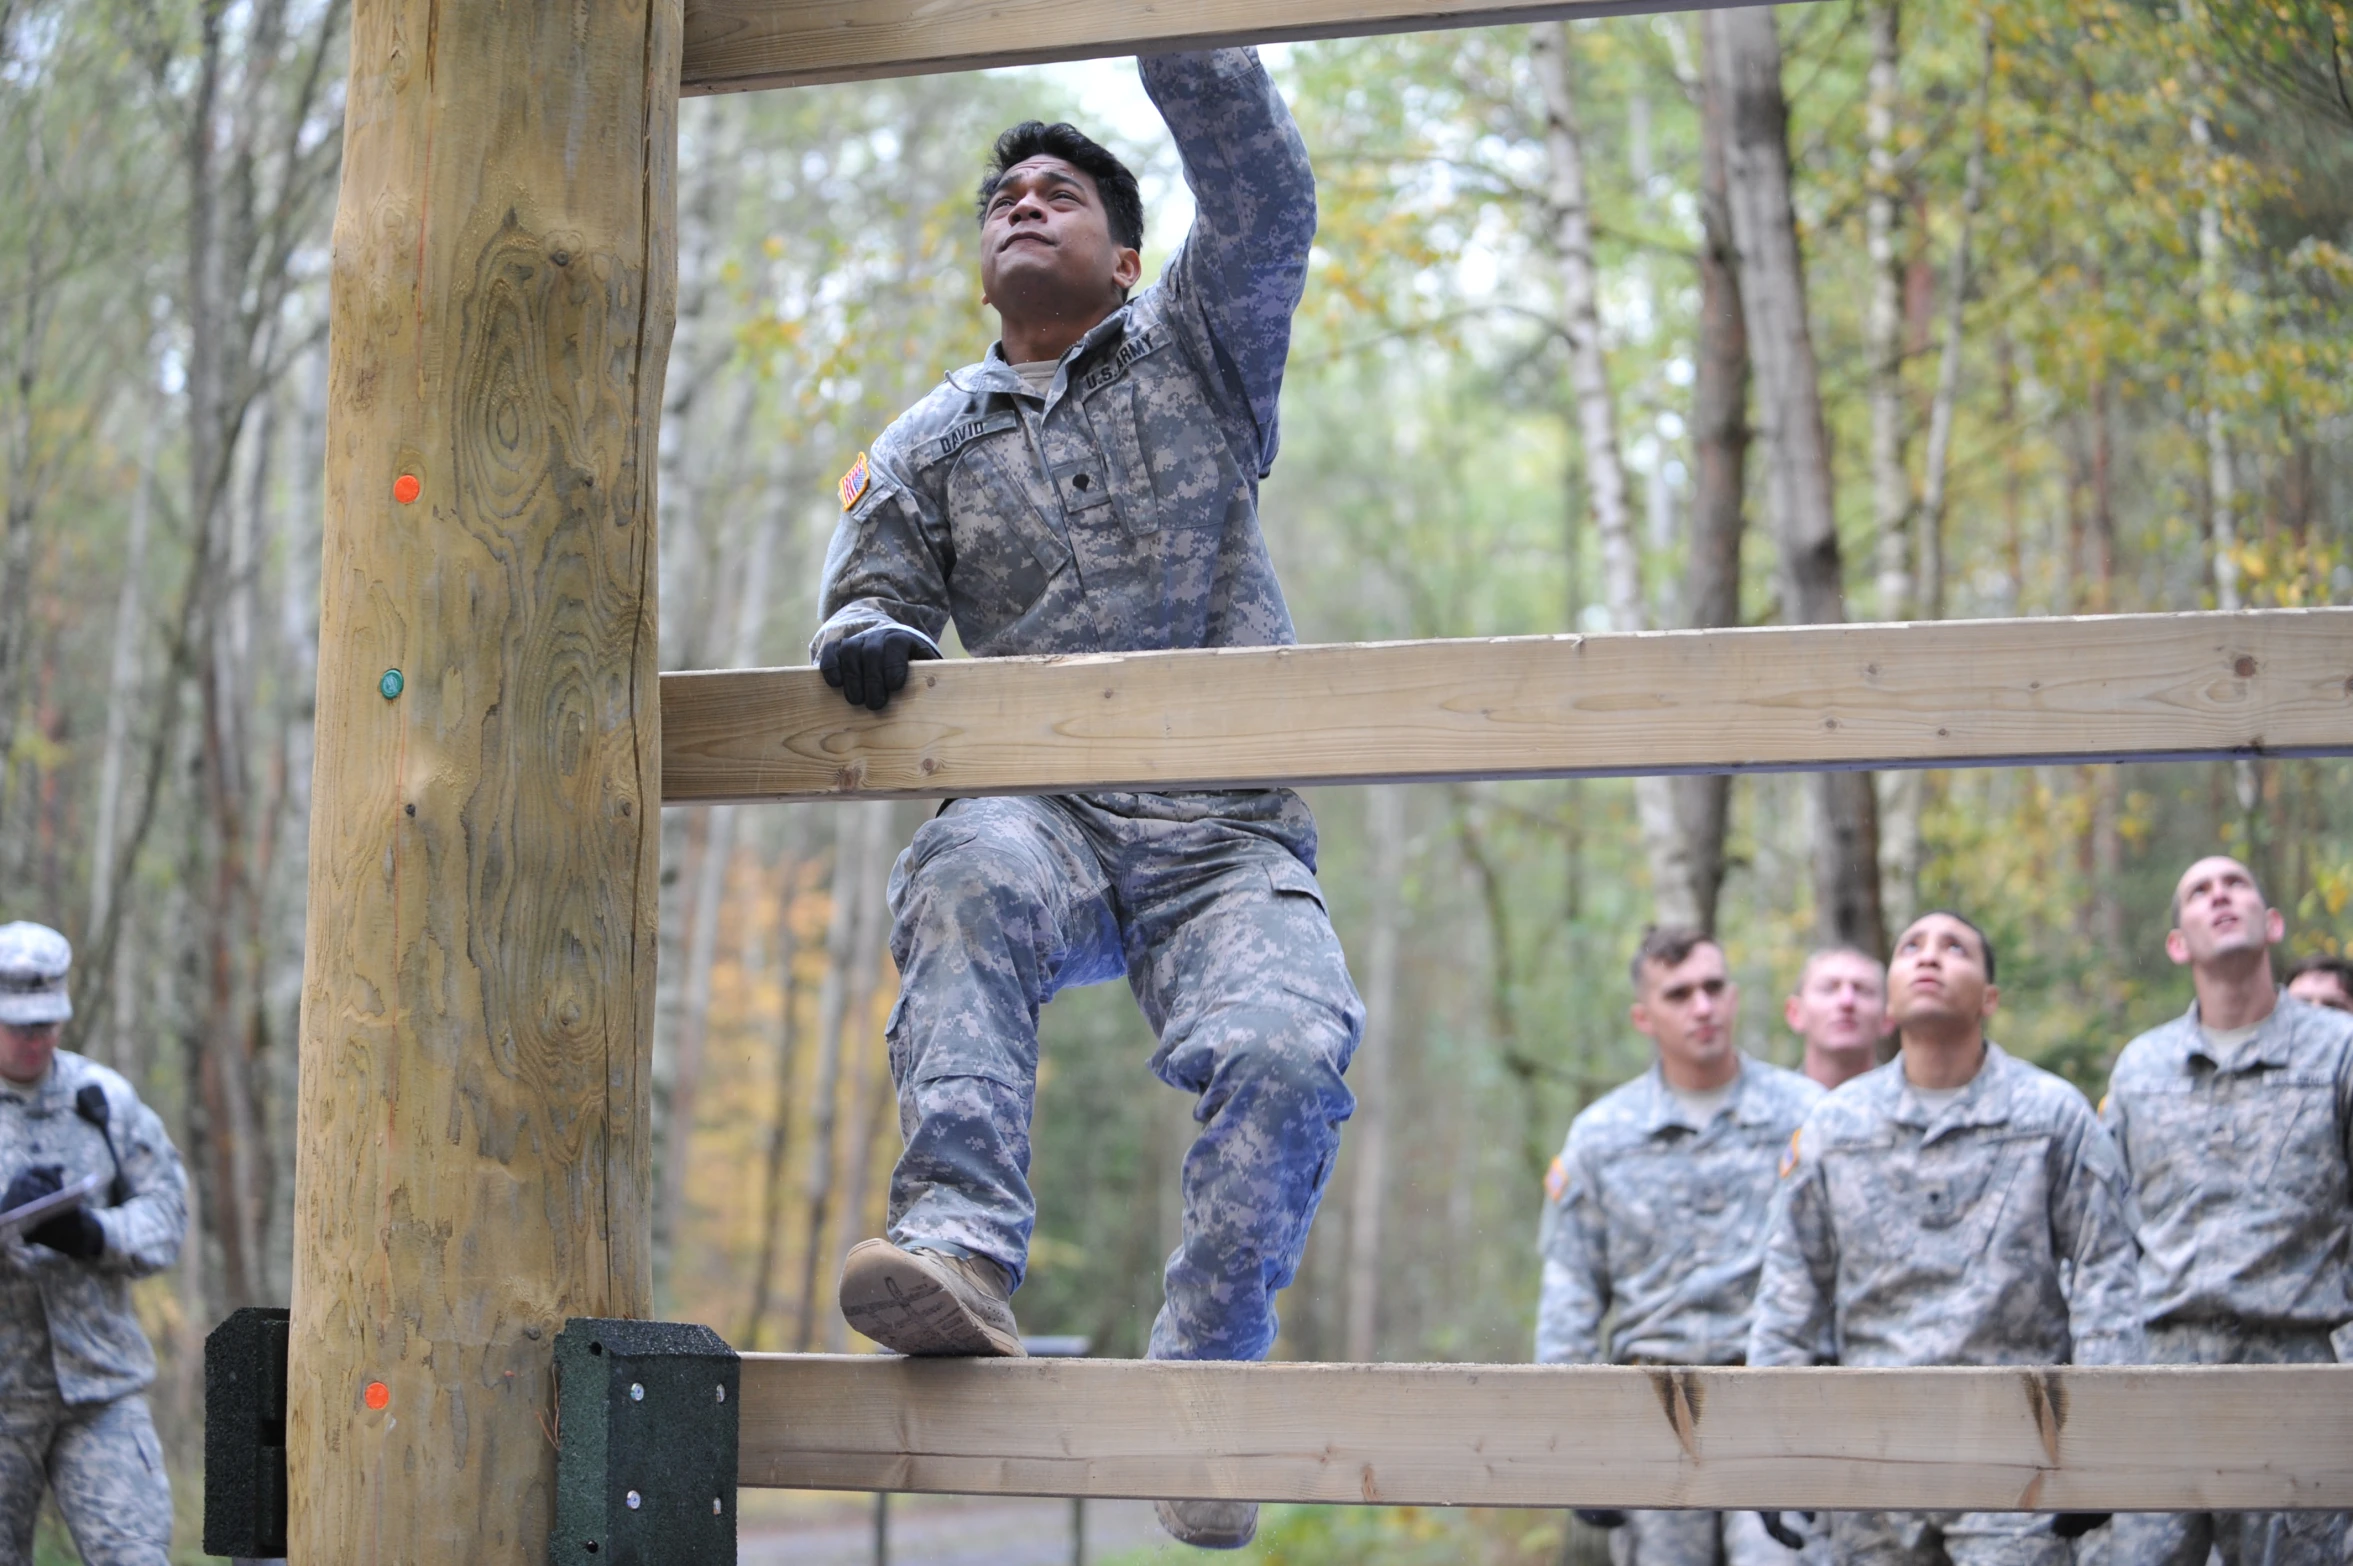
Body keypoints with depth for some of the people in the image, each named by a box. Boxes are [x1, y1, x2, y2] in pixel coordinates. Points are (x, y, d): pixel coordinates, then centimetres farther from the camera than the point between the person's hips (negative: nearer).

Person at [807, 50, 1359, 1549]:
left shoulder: (1197, 350, 16)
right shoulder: (933, 443, 22)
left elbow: (1266, 200, 0)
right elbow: (875, 586, 13)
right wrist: (866, 637, -12)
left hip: (1228, 836, -1)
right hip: (1047, 816, 1)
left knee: (1287, 1047, -30)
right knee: (965, 881, -37)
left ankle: (1203, 1378, -17)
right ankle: (962, 1249, -47)